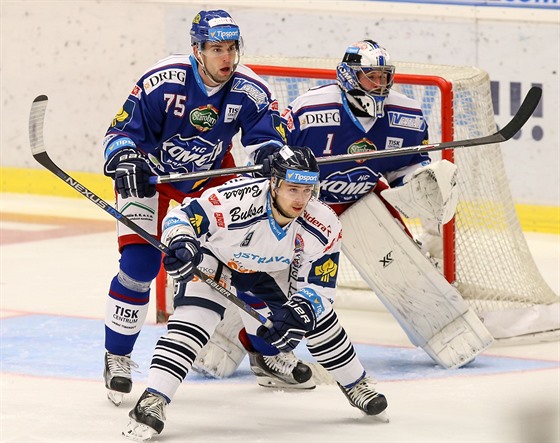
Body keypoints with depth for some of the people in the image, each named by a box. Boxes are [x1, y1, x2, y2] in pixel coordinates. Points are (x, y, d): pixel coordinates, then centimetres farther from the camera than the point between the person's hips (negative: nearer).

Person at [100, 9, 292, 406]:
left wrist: (269, 154, -37)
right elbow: (121, 131, -22)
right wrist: (125, 162, -41)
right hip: (150, 175, -4)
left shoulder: (250, 91, -20)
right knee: (140, 264, -17)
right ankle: (117, 357, -1)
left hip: (211, 175, 4)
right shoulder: (162, 82, -29)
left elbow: (268, 137, -14)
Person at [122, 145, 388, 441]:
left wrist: (298, 314, -36)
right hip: (215, 259, -4)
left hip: (271, 271, 4)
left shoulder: (323, 226, -27)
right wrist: (182, 244, -51)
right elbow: (182, 216, -30)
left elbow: (318, 284, -17)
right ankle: (152, 401, -26)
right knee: (192, 320, -25)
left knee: (317, 316, 1)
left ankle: (356, 384, 26)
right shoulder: (236, 200, -41)